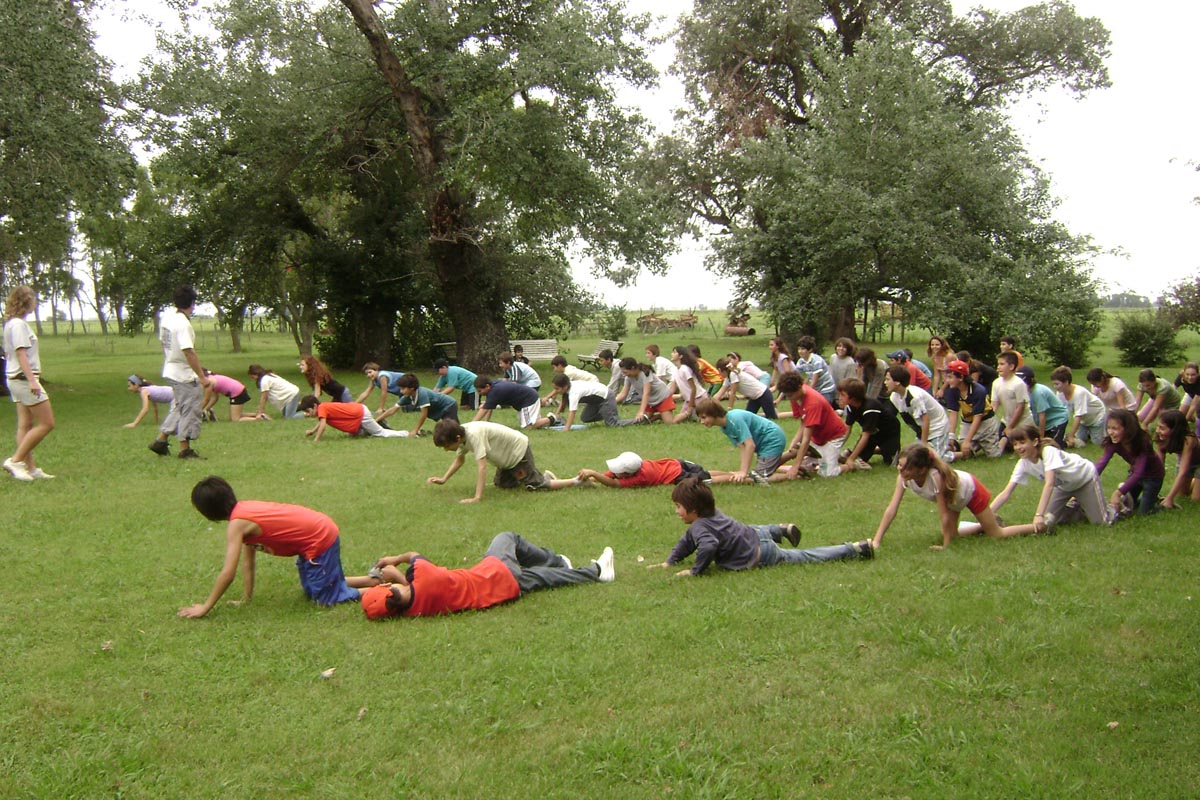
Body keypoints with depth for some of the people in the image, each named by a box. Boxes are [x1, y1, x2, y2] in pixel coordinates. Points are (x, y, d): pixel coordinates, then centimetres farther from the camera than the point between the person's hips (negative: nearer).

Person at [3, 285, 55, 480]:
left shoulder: (11, 323, 13)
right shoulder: (19, 324, -15)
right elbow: (21, 354, -22)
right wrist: (32, 380, -26)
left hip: (15, 379, 10)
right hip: (24, 378, -10)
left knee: (25, 425, 9)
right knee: (46, 423, -5)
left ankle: (31, 468, 11)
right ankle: (15, 460, -4)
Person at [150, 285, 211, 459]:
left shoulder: (166, 317, 4)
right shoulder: (183, 324, -23)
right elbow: (188, 352, -27)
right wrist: (202, 376, -25)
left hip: (170, 371, 9)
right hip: (185, 374, -9)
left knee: (178, 407, 21)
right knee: (189, 409, 1)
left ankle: (161, 439, 20)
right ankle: (185, 449, 8)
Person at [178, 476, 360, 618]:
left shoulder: (236, 524, -17)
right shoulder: (244, 508, 8)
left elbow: (228, 573, -20)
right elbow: (248, 562, 12)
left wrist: (205, 608, -12)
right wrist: (246, 599, 12)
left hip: (320, 541, -9)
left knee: (326, 597, -2)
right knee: (311, 591, 22)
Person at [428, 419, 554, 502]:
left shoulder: (474, 435, -38)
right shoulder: (461, 435, -13)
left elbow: (482, 466, -41)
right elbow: (459, 459, 6)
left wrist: (477, 498, -43)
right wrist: (443, 479, -3)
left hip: (519, 449, -9)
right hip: (506, 455, 9)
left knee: (534, 485, -10)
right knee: (502, 484, 18)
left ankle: (547, 477, 20)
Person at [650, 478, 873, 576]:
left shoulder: (699, 526, -24)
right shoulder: (712, 514, 5)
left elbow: (708, 546, -46)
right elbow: (687, 542, 18)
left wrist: (695, 571, -32)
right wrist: (669, 562, 14)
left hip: (761, 554, -9)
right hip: (753, 533, 9)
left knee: (806, 557, 2)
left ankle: (855, 549, 3)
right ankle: (782, 529, 40)